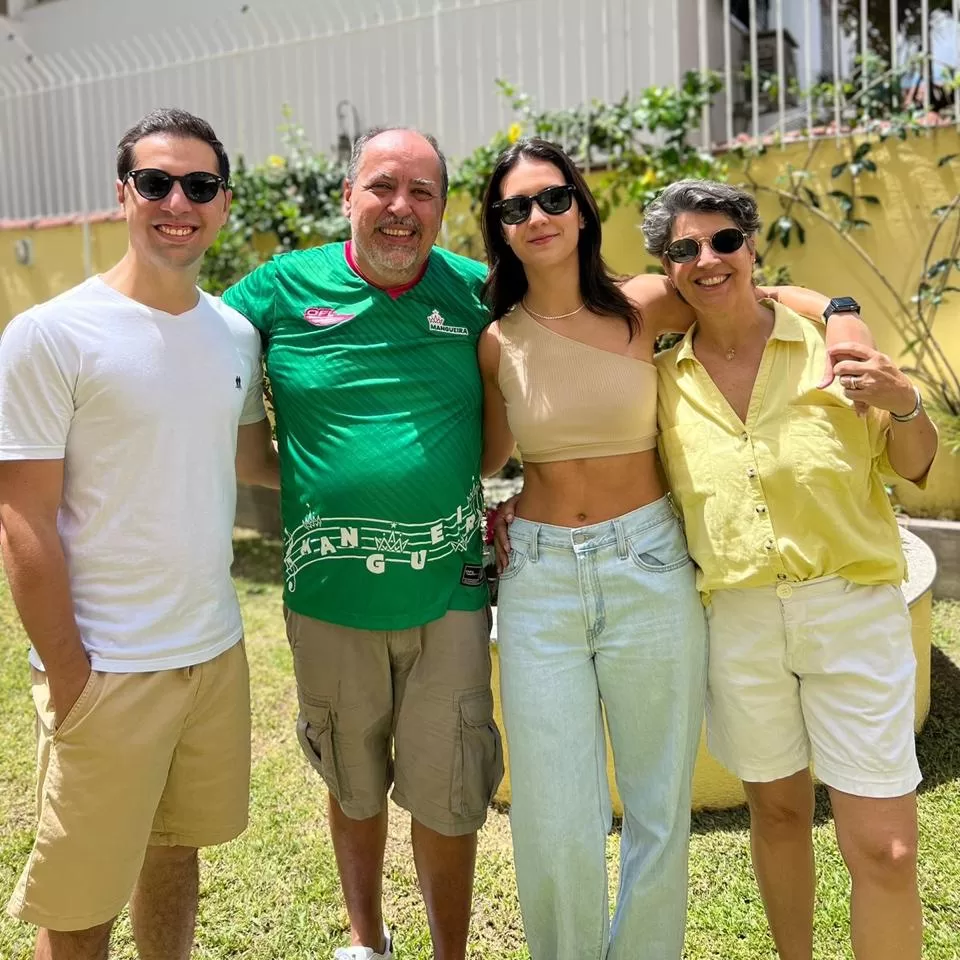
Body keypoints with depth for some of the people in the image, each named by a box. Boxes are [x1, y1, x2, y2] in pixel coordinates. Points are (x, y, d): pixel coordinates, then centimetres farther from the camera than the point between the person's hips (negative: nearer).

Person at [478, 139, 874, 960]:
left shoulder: (642, 307, -3)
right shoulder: (496, 343, 0)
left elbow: (769, 297, 10)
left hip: (649, 568, 0)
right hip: (539, 578, 1)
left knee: (659, 810, 12)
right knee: (554, 825, 5)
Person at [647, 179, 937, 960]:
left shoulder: (829, 339, -4)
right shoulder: (661, 377, 0)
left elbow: (914, 469, 3)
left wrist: (903, 405, -17)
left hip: (852, 609, -1)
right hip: (736, 620, 2)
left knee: (886, 848, -1)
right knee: (778, 812, 18)